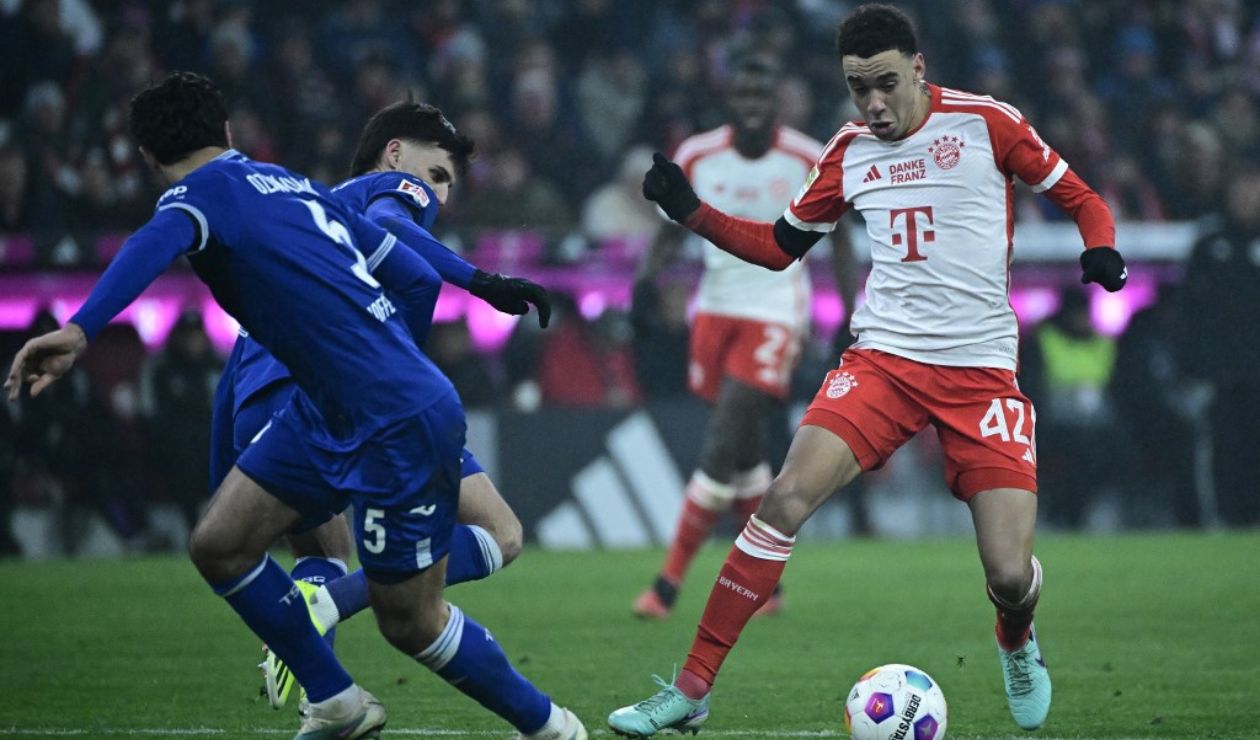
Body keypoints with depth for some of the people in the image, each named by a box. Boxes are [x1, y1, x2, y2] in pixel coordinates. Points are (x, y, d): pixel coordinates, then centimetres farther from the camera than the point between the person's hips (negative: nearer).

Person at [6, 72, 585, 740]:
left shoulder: (207, 189, -9)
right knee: (218, 545, 7)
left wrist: (78, 331, -47)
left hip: (401, 426, -8)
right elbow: (417, 279, 16)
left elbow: (159, 241, -34)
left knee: (408, 622, 3)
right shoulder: (294, 186, 13)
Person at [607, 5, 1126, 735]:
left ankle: (1018, 645, 30)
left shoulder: (986, 123, -3)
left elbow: (1082, 198, 5)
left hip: (980, 369, -2)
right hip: (884, 358, 2)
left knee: (1010, 576, -11)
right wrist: (690, 210, 6)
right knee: (786, 497, -19)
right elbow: (778, 245, 19)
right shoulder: (849, 153, 8)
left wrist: (1101, 251, -17)